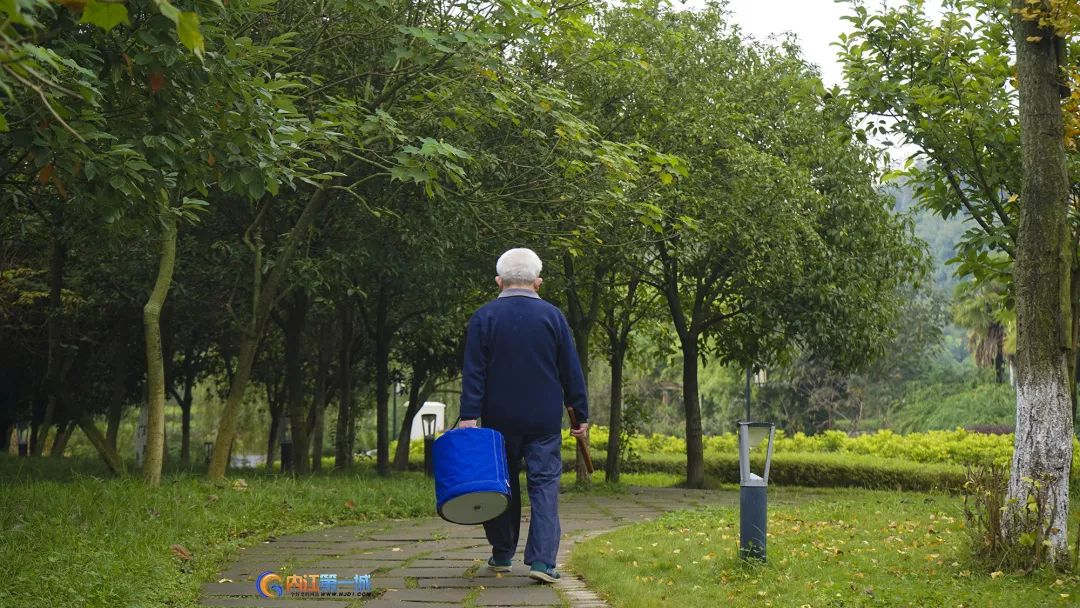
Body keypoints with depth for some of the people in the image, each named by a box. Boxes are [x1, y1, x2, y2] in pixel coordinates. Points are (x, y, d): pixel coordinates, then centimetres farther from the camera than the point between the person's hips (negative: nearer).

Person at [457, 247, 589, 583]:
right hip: (545, 421, -1)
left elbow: (473, 372, -6)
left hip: (500, 420, 1)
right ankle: (542, 560, -11)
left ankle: (502, 555, 23)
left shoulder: (484, 317, -1)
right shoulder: (552, 316, 0)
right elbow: (571, 371, 2)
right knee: (544, 485, 0)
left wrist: (469, 416, -8)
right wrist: (581, 415, 8)